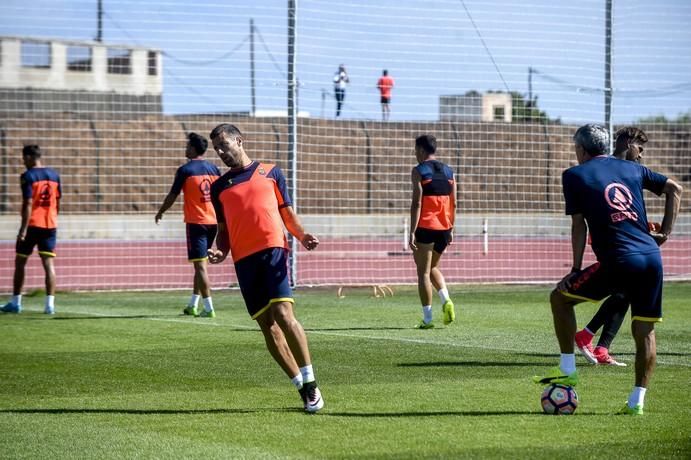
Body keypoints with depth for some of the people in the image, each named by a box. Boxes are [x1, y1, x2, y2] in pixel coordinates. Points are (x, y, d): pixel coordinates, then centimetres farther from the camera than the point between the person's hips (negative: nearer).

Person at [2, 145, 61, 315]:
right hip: (50, 225, 5)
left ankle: (15, 302, 15)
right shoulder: (54, 175, 8)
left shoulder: (28, 176, -10)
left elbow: (28, 204, -17)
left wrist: (23, 229, -18)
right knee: (49, 263, 0)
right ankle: (50, 304, -11)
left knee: (20, 262, 10)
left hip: (32, 224, -5)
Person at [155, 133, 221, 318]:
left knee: (200, 266, -5)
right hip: (213, 221, 6)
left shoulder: (185, 170, -8)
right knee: (200, 264, 16)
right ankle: (193, 305, 23)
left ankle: (209, 308, -12)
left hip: (196, 222, -6)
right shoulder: (213, 168, 8)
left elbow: (172, 195, -3)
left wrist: (160, 212, 13)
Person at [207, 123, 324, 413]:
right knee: (267, 326, -2)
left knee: (283, 314, -19)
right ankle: (302, 388, 6)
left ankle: (310, 383, -11)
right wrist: (221, 252, 1)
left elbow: (287, 212, 13)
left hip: (272, 250, -3)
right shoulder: (219, 188, 19)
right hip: (243, 259, 3)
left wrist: (302, 236, -6)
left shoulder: (270, 172, 12)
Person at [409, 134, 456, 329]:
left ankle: (427, 318, -1)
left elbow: (417, 203, -13)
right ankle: (446, 300, -1)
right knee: (433, 268, 22)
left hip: (425, 227, -6)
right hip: (444, 228, 6)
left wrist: (412, 233, -14)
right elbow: (453, 204, 11)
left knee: (423, 272, 2)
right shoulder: (448, 171, 11)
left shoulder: (419, 171, -6)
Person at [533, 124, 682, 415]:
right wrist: (666, 232, 19)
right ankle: (637, 402, 8)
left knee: (560, 298, 14)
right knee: (645, 330, 10)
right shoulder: (631, 169, 19)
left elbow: (579, 225, 3)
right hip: (651, 258, 5)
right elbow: (675, 189, 19)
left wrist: (576, 269, 8)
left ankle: (567, 370, 14)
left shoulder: (575, 175, 5)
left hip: (619, 262, -5)